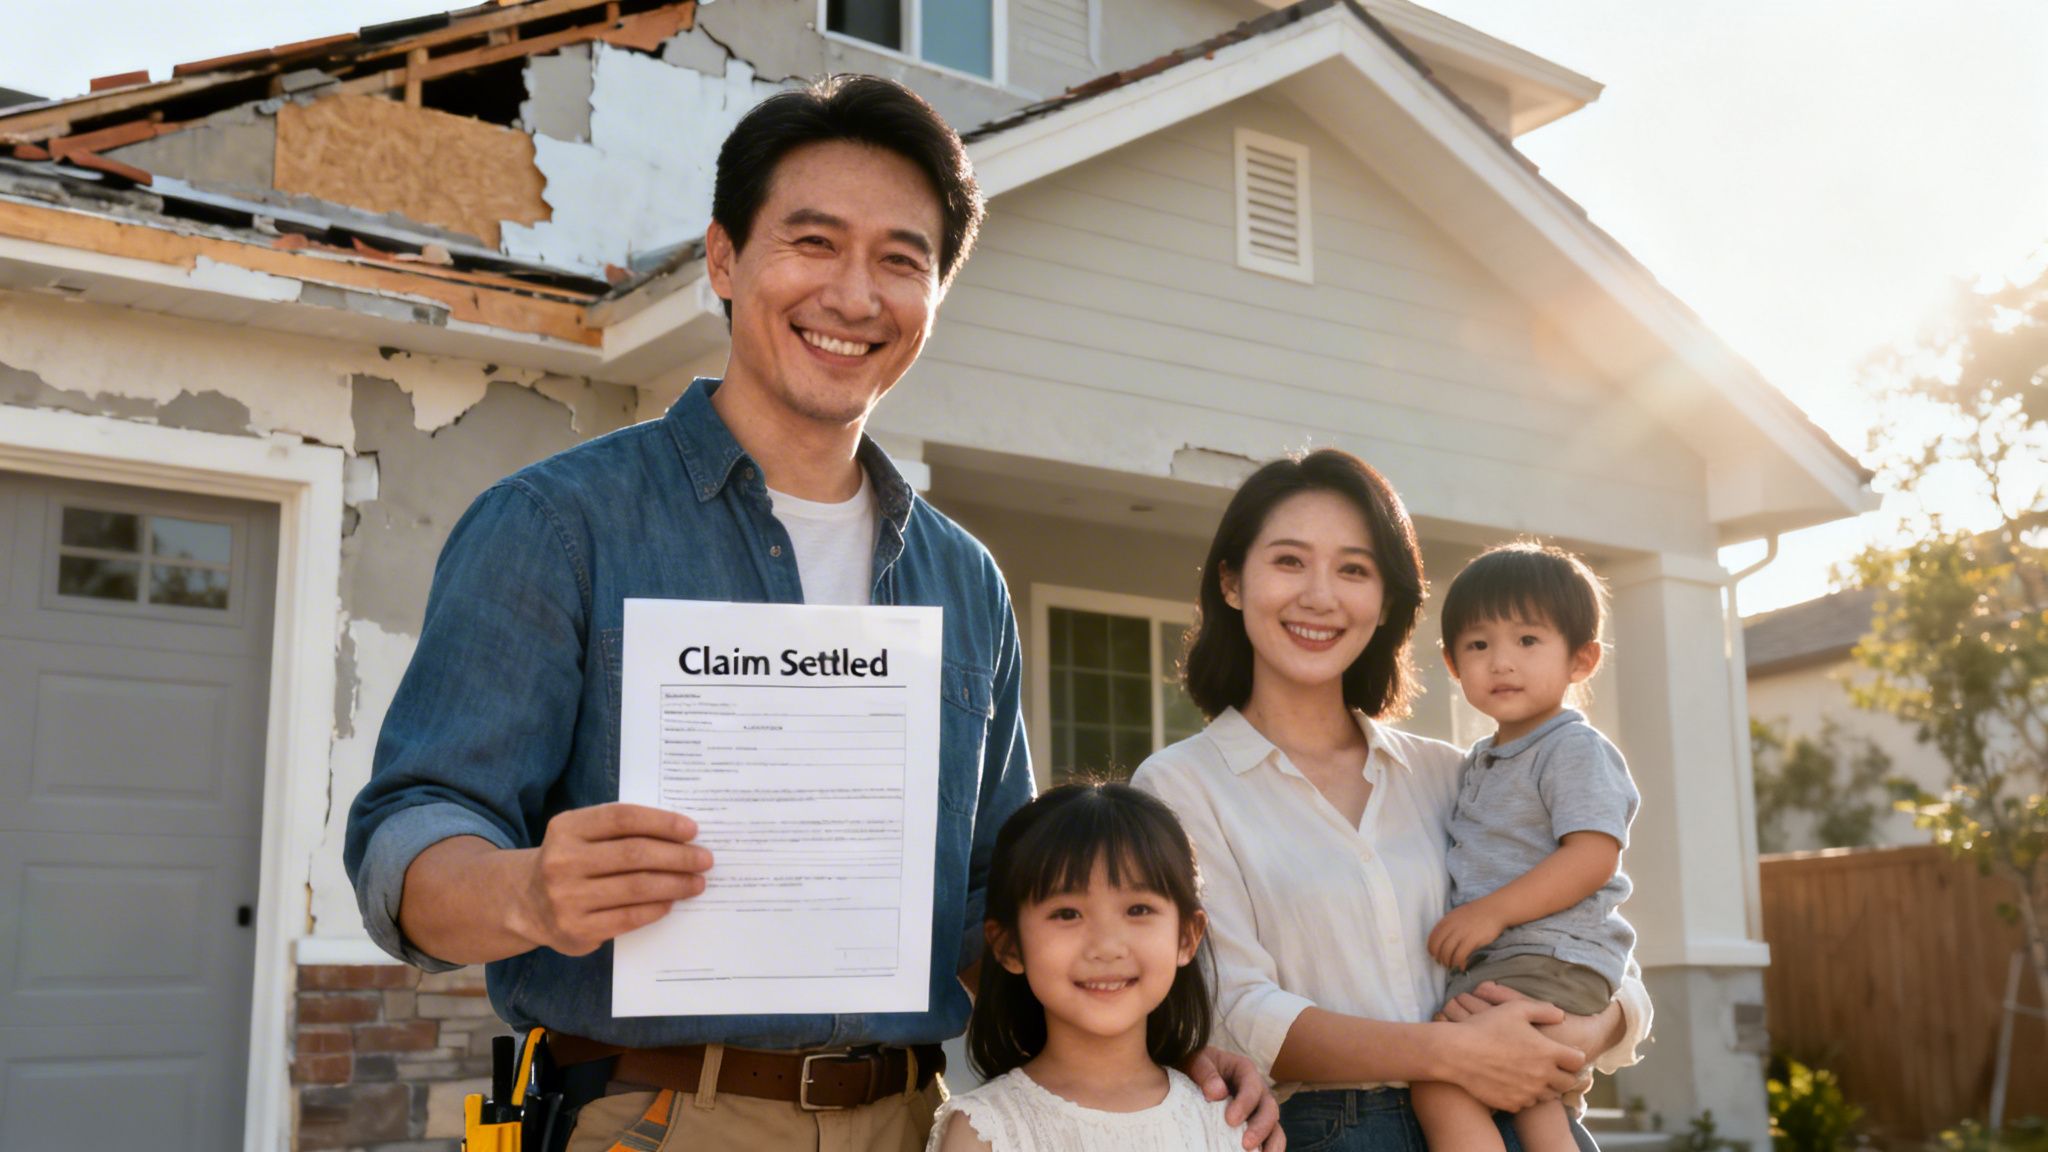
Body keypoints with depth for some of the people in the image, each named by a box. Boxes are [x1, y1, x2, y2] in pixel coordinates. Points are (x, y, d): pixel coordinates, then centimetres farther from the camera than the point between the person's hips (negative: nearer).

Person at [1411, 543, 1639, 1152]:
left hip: (1549, 962, -10)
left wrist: (1494, 910, -22)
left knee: (1440, 1084, -22)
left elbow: (1592, 857, -18)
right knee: (1531, 1100, 8)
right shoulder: (1477, 764, 22)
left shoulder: (1575, 749, -7)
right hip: (1487, 966, 10)